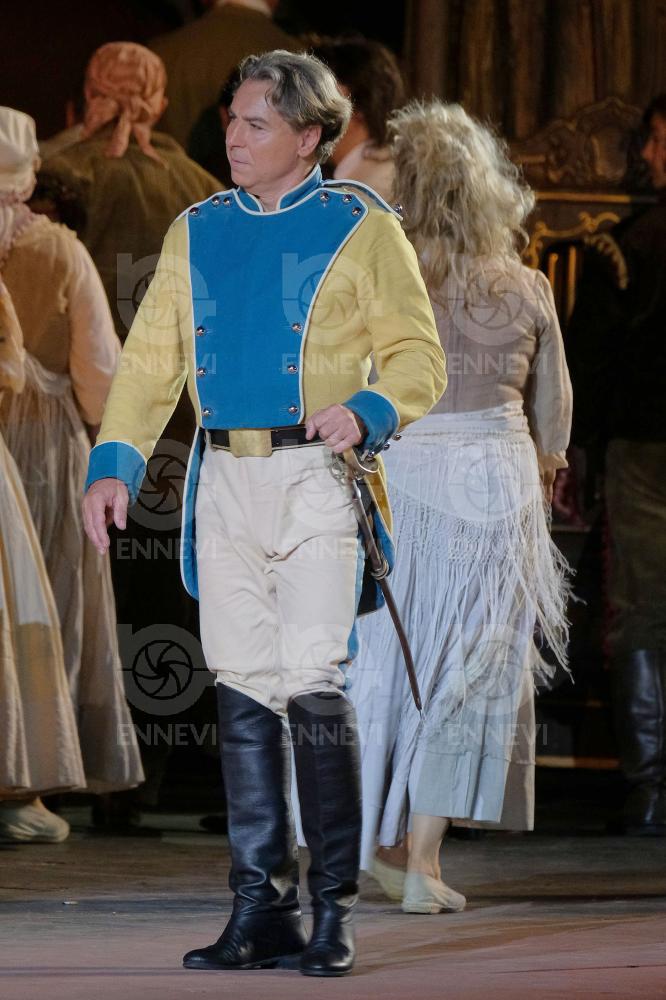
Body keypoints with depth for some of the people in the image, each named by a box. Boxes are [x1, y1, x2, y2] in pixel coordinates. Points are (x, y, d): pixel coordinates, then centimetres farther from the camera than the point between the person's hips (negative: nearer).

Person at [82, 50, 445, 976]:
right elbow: (150, 359, 15)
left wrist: (367, 410, -21)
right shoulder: (197, 232, 15)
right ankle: (261, 906, 8)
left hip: (314, 476, -5)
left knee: (312, 685, -11)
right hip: (223, 482, 5)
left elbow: (419, 357, -1)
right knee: (242, 690, 4)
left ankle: (334, 906, -4)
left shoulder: (361, 230, 2)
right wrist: (114, 462, 3)